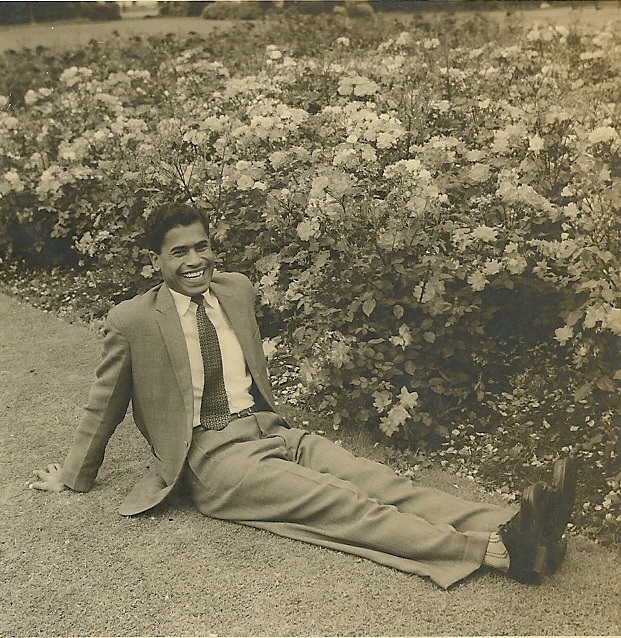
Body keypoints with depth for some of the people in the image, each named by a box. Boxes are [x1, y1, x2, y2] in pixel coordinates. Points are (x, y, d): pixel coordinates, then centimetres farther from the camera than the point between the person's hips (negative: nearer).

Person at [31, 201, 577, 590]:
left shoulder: (236, 289, 13)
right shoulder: (132, 320, -3)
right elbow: (103, 407, 9)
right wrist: (75, 477, 18)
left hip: (275, 432, 6)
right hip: (214, 456, -5)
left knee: (381, 484, -18)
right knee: (343, 506, -25)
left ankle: (510, 530, -35)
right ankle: (496, 551, -39)